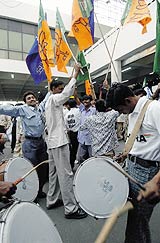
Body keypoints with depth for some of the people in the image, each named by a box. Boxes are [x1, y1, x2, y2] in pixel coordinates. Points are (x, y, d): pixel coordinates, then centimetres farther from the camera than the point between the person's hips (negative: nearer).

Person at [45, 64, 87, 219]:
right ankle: (70, 209, -2)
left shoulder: (49, 102, 21)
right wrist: (76, 73, -19)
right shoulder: (54, 98, -10)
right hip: (59, 141, -10)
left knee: (54, 173, 15)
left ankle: (52, 200, 27)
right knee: (66, 174, -8)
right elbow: (68, 92, -25)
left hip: (52, 141, 10)